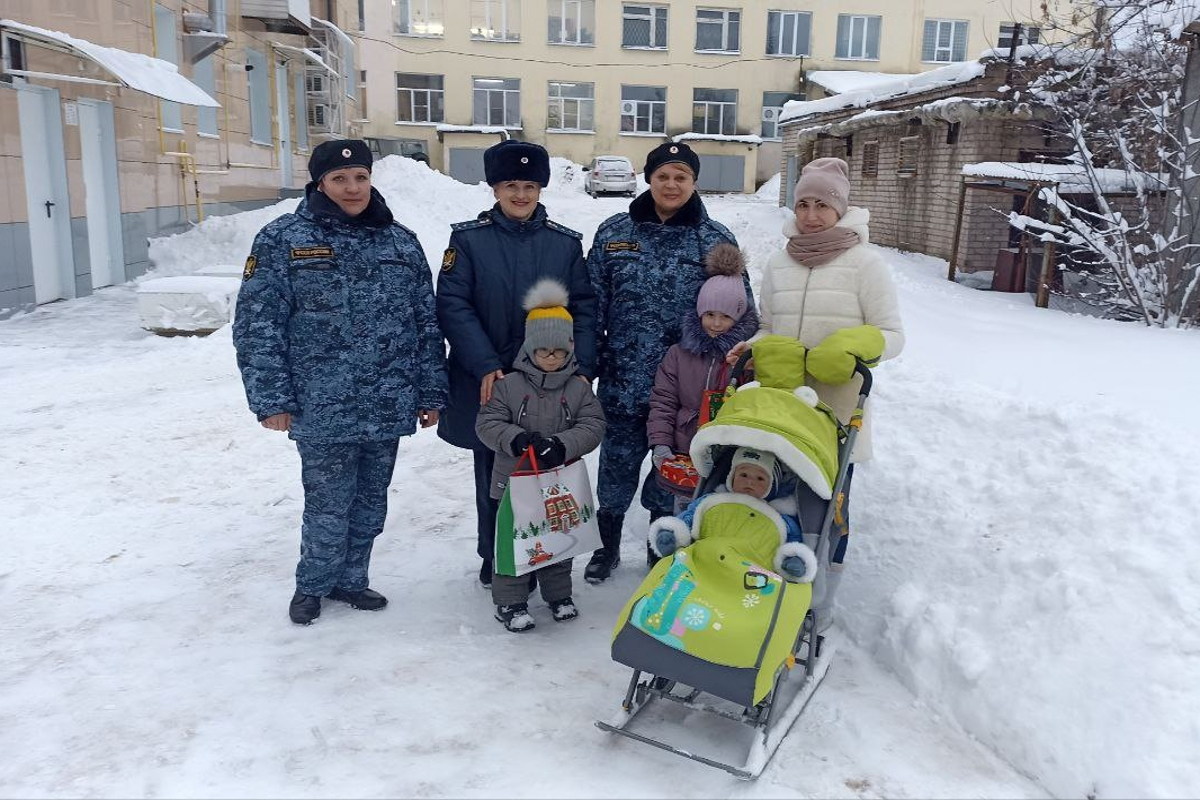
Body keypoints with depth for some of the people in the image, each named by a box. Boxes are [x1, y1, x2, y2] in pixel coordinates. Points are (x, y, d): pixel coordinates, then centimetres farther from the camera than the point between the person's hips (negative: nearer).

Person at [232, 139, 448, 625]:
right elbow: (257, 326, -4)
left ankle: (350, 579, 35)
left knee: (370, 503, 14)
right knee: (329, 506, 5)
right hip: (323, 410, -3)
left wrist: (431, 392, 7)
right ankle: (312, 585, 29)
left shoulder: (401, 242, 9)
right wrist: (271, 399, -9)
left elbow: (427, 323, 10)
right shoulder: (282, 240, -2)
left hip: (389, 407, 4)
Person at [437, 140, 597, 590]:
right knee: (493, 475, 11)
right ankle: (494, 561, 28)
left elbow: (584, 308, 4)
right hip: (489, 382, -1)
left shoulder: (565, 243, 5)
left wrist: (581, 367, -8)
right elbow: (453, 305, -7)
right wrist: (486, 366, -17)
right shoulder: (468, 239, 0)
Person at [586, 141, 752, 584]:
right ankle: (607, 545, 35)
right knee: (617, 466, 12)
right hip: (624, 380, 1)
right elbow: (593, 303, 6)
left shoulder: (717, 240, 0)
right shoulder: (614, 233, 3)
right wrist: (587, 363, 4)